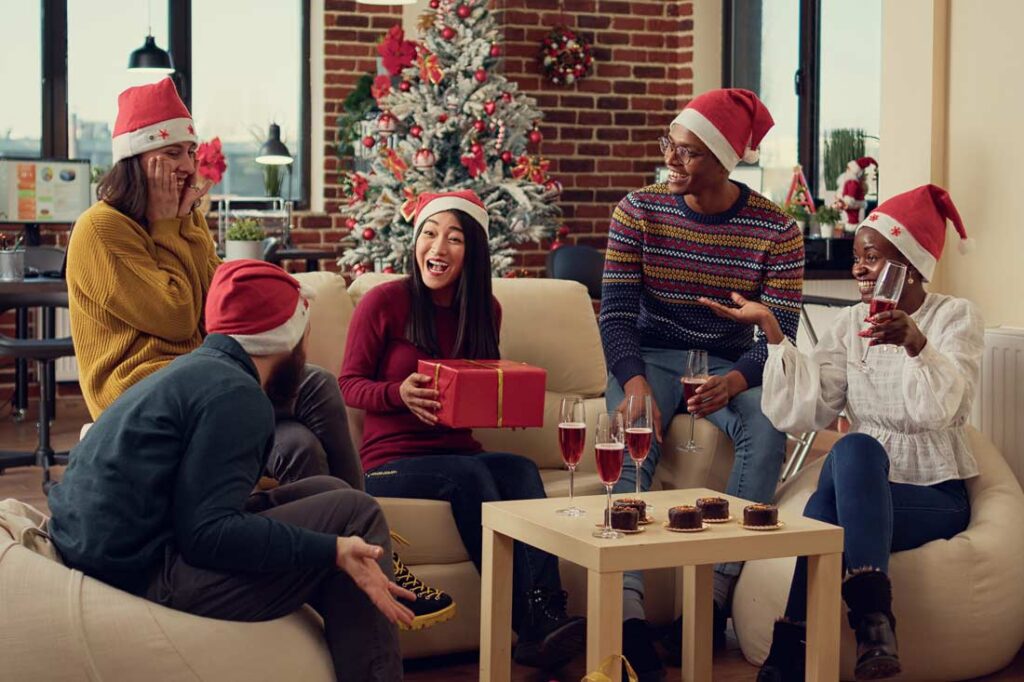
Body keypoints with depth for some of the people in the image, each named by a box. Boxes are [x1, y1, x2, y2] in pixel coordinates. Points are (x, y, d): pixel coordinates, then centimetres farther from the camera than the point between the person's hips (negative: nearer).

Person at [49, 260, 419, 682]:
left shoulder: (197, 370, 16)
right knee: (354, 513, -8)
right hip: (149, 580, -10)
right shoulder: (235, 394, -14)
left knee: (327, 491, 10)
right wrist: (334, 550, -22)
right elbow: (206, 534, -22)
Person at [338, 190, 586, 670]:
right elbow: (348, 384, -1)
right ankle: (532, 626, -37)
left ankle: (548, 617, -41)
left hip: (460, 453, 4)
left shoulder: (485, 310, 9)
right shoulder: (383, 302, -5)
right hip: (392, 461, -4)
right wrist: (399, 393, -21)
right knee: (468, 474, -34)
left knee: (522, 470, -28)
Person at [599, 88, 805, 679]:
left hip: (731, 363, 0)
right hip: (650, 356, 0)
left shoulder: (776, 230, -6)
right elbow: (617, 313, -8)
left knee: (768, 431, -31)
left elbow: (781, 333, -11)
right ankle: (629, 613, -38)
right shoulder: (639, 211, -4)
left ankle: (715, 593, -24)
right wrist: (634, 382, -27)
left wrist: (733, 381, -32)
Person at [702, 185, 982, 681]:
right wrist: (770, 328, -13)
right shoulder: (850, 324, 7)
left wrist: (914, 343, -40)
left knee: (853, 450, -31)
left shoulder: (956, 318, -3)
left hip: (934, 497, -3)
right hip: (863, 490, 3)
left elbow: (938, 411, -23)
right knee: (853, 449, -32)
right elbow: (801, 412, -7)